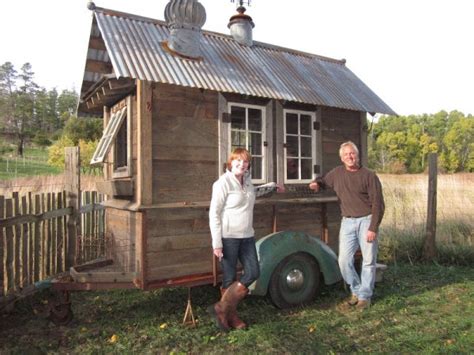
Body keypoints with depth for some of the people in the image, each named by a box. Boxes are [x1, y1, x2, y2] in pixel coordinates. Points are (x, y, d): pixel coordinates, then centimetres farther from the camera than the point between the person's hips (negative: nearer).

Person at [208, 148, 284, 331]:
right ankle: (230, 315, 23)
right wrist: (216, 243, -17)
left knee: (253, 273, 5)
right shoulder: (223, 182, -12)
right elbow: (214, 213, -13)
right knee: (230, 278, 2)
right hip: (228, 237, -7)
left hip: (247, 236, 7)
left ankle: (223, 308, 17)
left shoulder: (246, 180, 9)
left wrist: (272, 186, 35)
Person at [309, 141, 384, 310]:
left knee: (368, 260, 4)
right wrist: (316, 183, 1)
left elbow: (378, 204, -9)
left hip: (366, 220, -3)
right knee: (344, 260, 1)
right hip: (347, 222, 4)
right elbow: (324, 181, 26)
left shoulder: (369, 175, -7)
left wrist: (373, 228, -15)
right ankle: (356, 292, 22)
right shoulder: (337, 173, 5)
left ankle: (365, 296, 20)